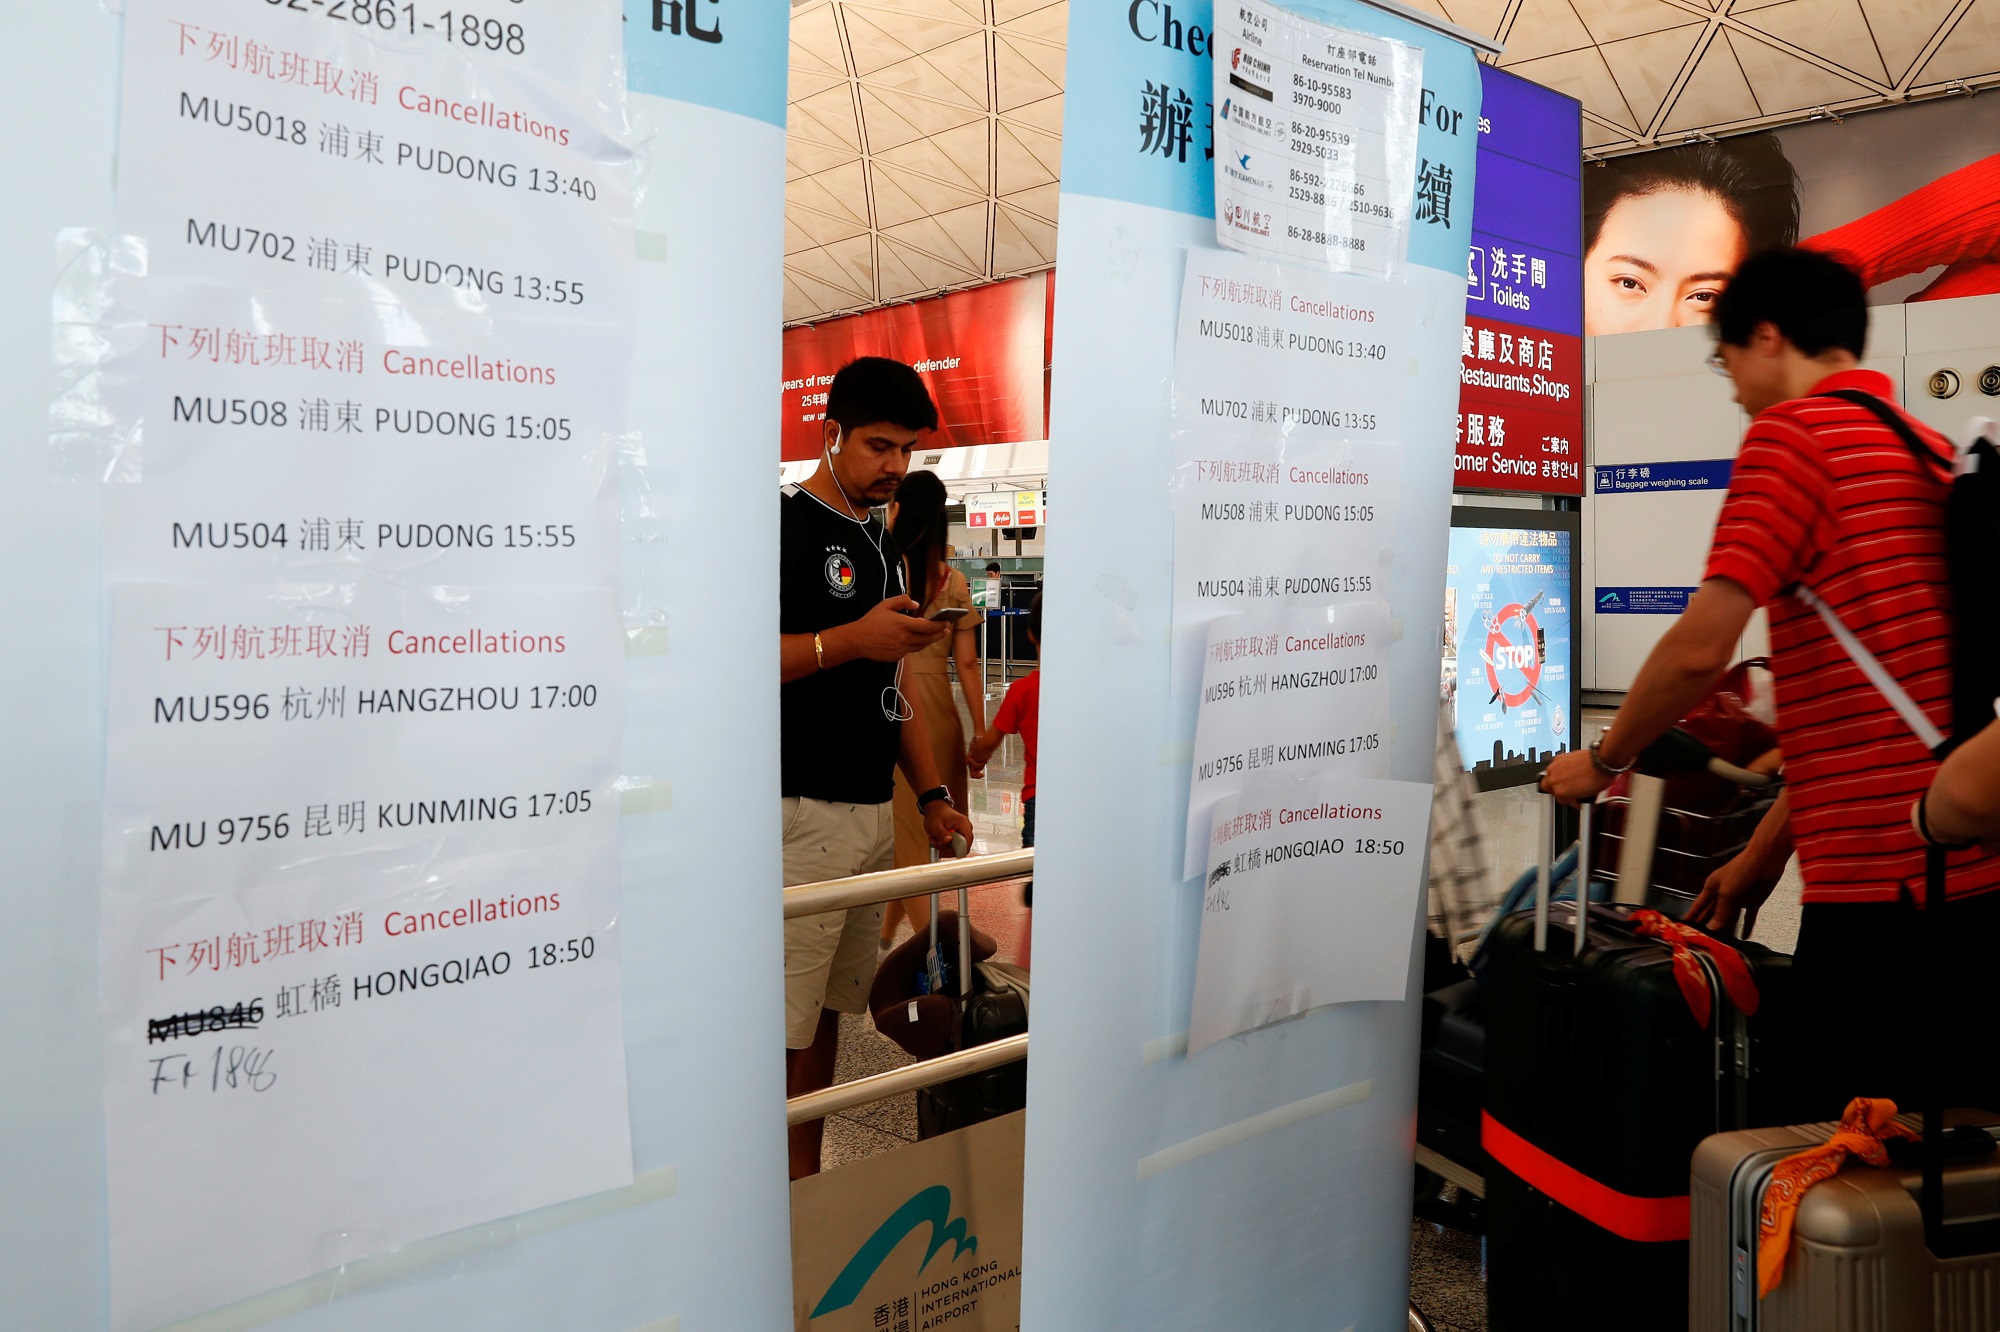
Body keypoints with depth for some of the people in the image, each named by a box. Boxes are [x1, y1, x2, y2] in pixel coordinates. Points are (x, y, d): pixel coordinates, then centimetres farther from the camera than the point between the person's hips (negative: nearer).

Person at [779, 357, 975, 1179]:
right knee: (783, 1028, -5)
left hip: (872, 811, 8)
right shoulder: (786, 525, -5)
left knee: (827, 1015, 13)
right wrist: (852, 639, -21)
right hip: (800, 811, -8)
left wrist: (932, 797, 15)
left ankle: (808, 1192, 24)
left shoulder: (881, 547, 20)